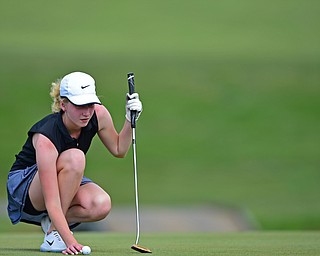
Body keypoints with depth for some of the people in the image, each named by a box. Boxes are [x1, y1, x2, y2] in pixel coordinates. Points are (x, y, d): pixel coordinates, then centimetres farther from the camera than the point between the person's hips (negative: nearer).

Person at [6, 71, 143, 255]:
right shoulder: (45, 137, -34)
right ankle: (53, 233, -25)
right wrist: (70, 241, -50)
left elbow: (119, 150, 4)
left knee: (102, 205, -29)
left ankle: (50, 221, -1)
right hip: (23, 186, -6)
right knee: (75, 158, -36)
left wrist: (130, 119, -14)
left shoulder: (99, 115, -16)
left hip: (66, 184, 6)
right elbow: (52, 202, -39)